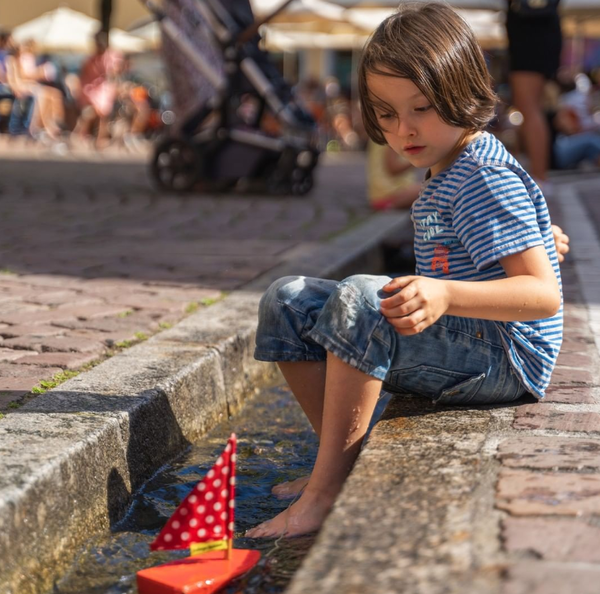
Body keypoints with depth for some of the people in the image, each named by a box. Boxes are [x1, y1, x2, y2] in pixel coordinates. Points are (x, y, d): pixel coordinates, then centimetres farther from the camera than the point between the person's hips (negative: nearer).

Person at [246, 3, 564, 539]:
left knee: (360, 301, -35)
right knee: (288, 301, 4)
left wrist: (445, 296, -39)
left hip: (506, 360, -10)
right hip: (456, 341, 10)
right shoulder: (446, 174, 12)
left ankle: (326, 492, -29)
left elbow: (545, 294, -27)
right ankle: (344, 460, 4)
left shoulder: (486, 178, -17)